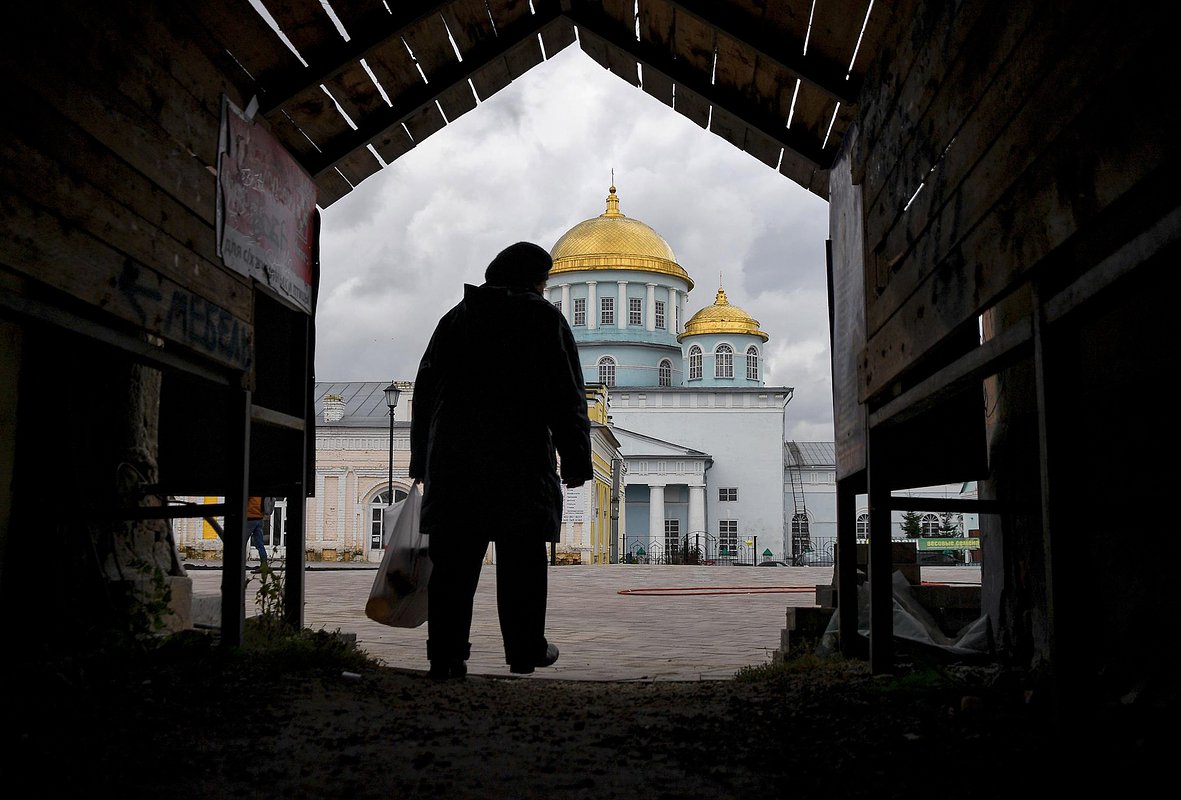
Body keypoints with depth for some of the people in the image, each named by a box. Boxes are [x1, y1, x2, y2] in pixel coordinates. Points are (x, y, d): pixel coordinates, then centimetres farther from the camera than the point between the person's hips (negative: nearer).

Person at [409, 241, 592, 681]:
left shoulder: (455, 318, 17)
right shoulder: (544, 319, 3)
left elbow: (425, 392, 16)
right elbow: (567, 398, -3)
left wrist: (422, 461, 19)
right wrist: (575, 461, 1)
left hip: (452, 459, 4)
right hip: (521, 459, -3)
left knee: (453, 560, 2)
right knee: (521, 561, 7)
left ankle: (446, 656, 0)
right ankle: (525, 650, 15)